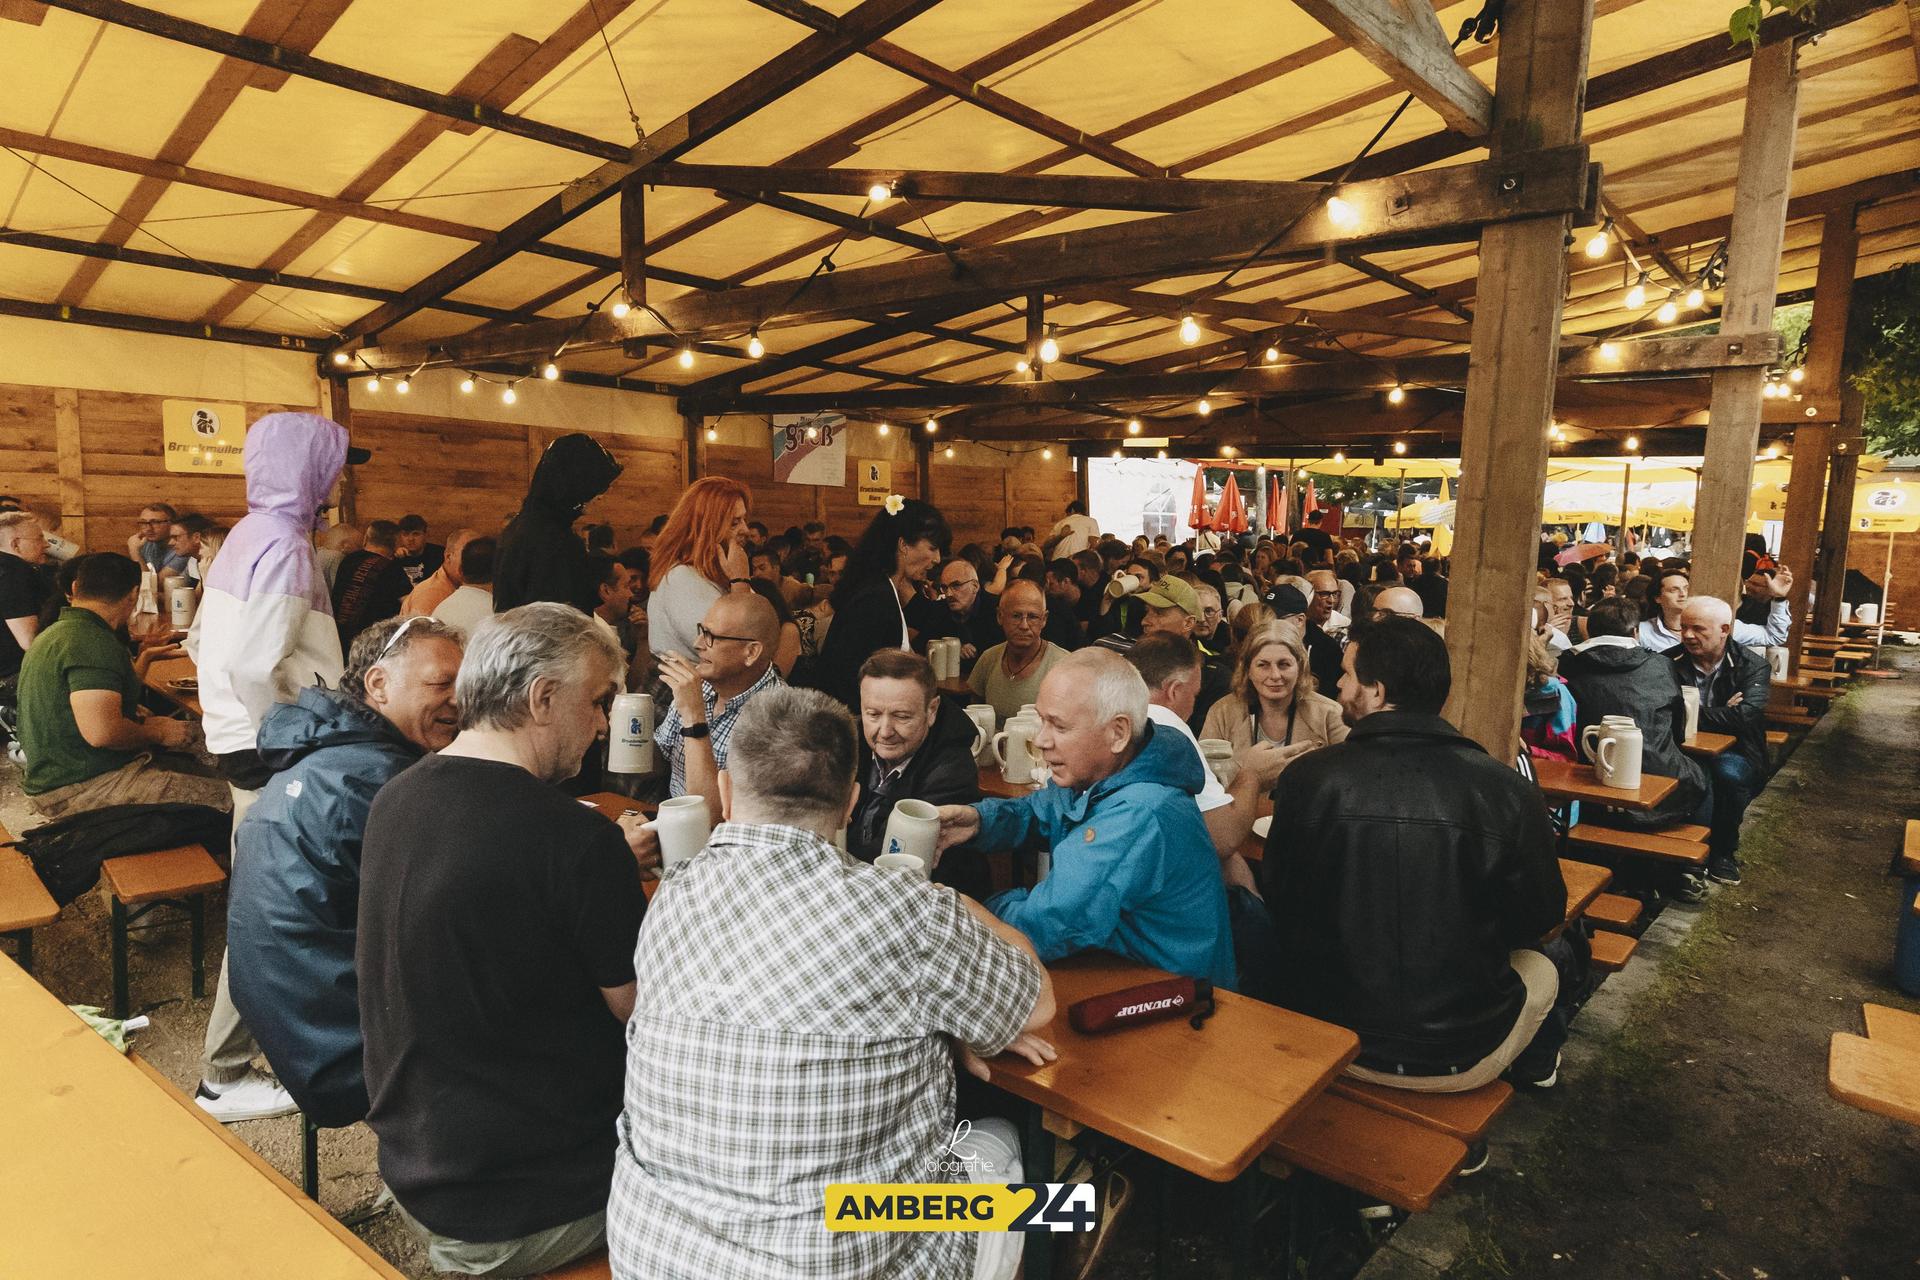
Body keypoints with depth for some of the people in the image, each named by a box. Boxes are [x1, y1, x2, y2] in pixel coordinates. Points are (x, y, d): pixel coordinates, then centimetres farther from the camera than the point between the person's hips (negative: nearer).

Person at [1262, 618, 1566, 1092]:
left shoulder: (1305, 778, -16)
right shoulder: (1509, 790, -18)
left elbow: (1281, 909, -2)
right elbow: (1541, 916, -1)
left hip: (1330, 1040, 1)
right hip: (1462, 1060, 0)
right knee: (1543, 967, 29)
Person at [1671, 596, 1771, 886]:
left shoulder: (1752, 666, 0)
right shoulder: (1669, 663, 3)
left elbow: (1745, 716, -19)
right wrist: (1720, 714, -16)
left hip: (1735, 755, 0)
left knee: (1728, 772, -35)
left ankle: (1723, 851, -8)